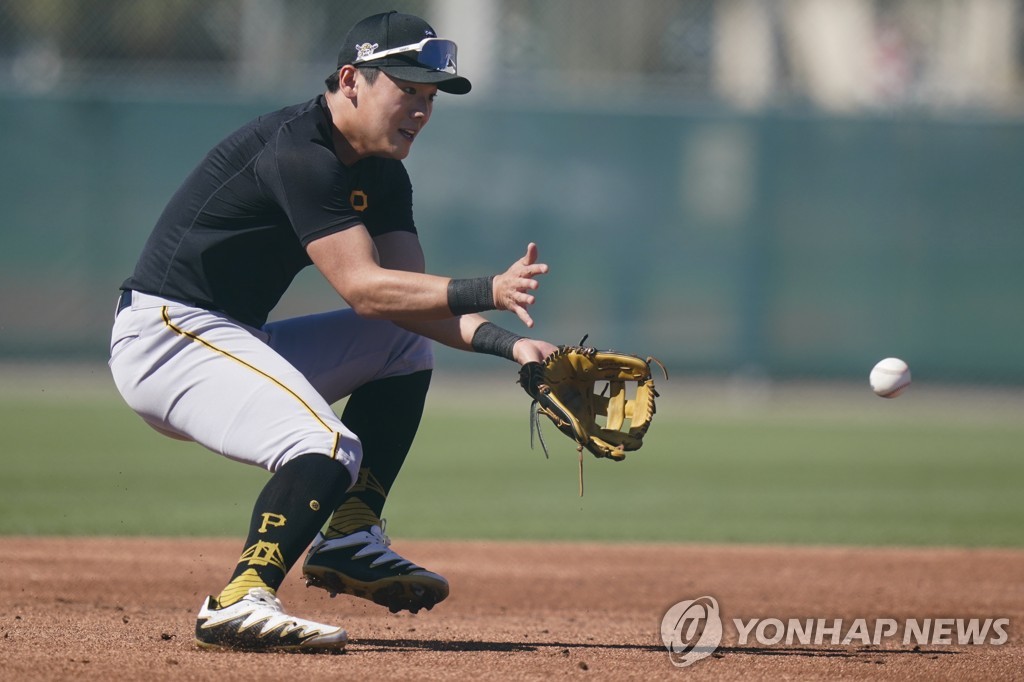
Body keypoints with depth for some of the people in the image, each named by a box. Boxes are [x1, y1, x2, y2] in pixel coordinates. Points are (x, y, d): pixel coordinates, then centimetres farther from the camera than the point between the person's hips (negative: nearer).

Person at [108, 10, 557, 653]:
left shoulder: (381, 175, 11)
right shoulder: (299, 152, -19)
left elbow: (413, 298, 4)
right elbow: (363, 288, -25)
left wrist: (505, 342, -12)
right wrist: (487, 292, -32)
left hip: (235, 343, 10)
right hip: (163, 337, -10)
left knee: (404, 343, 14)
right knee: (328, 450, -28)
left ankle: (349, 540, 6)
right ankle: (241, 601, -31)